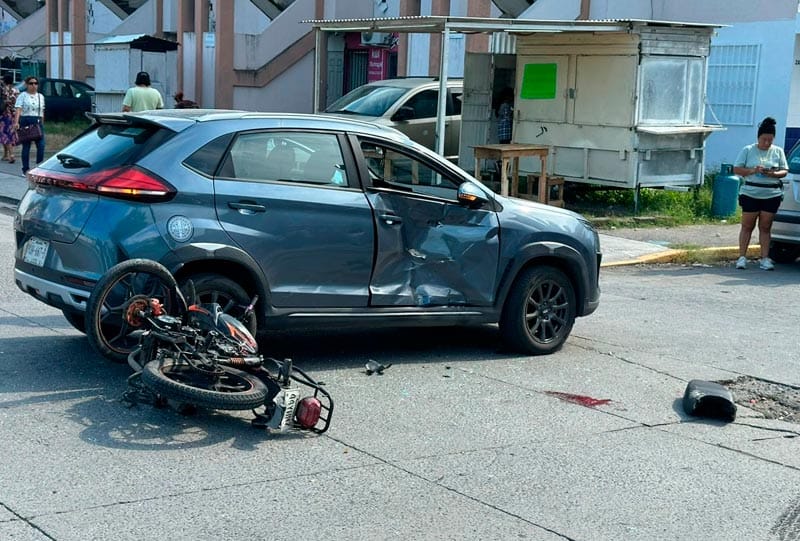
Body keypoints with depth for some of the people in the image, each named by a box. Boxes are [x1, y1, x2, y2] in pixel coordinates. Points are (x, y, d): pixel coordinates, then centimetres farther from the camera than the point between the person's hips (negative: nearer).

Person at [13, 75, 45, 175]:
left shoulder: (41, 97, 15)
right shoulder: (22, 96, 0)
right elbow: (18, 109, -12)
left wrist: (42, 124, 15)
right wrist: (16, 122, -25)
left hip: (38, 123, 4)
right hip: (26, 122, -4)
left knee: (41, 145, -8)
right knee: (26, 146, 2)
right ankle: (25, 169, 8)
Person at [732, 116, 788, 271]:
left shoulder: (778, 151, 8)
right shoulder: (748, 150, 1)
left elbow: (784, 171, 8)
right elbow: (736, 169, -1)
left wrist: (774, 174, -14)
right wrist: (753, 171, -17)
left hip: (772, 195, 2)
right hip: (750, 193, -2)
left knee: (765, 227, 4)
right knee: (747, 226, 2)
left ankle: (765, 258, 6)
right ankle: (742, 257, 5)